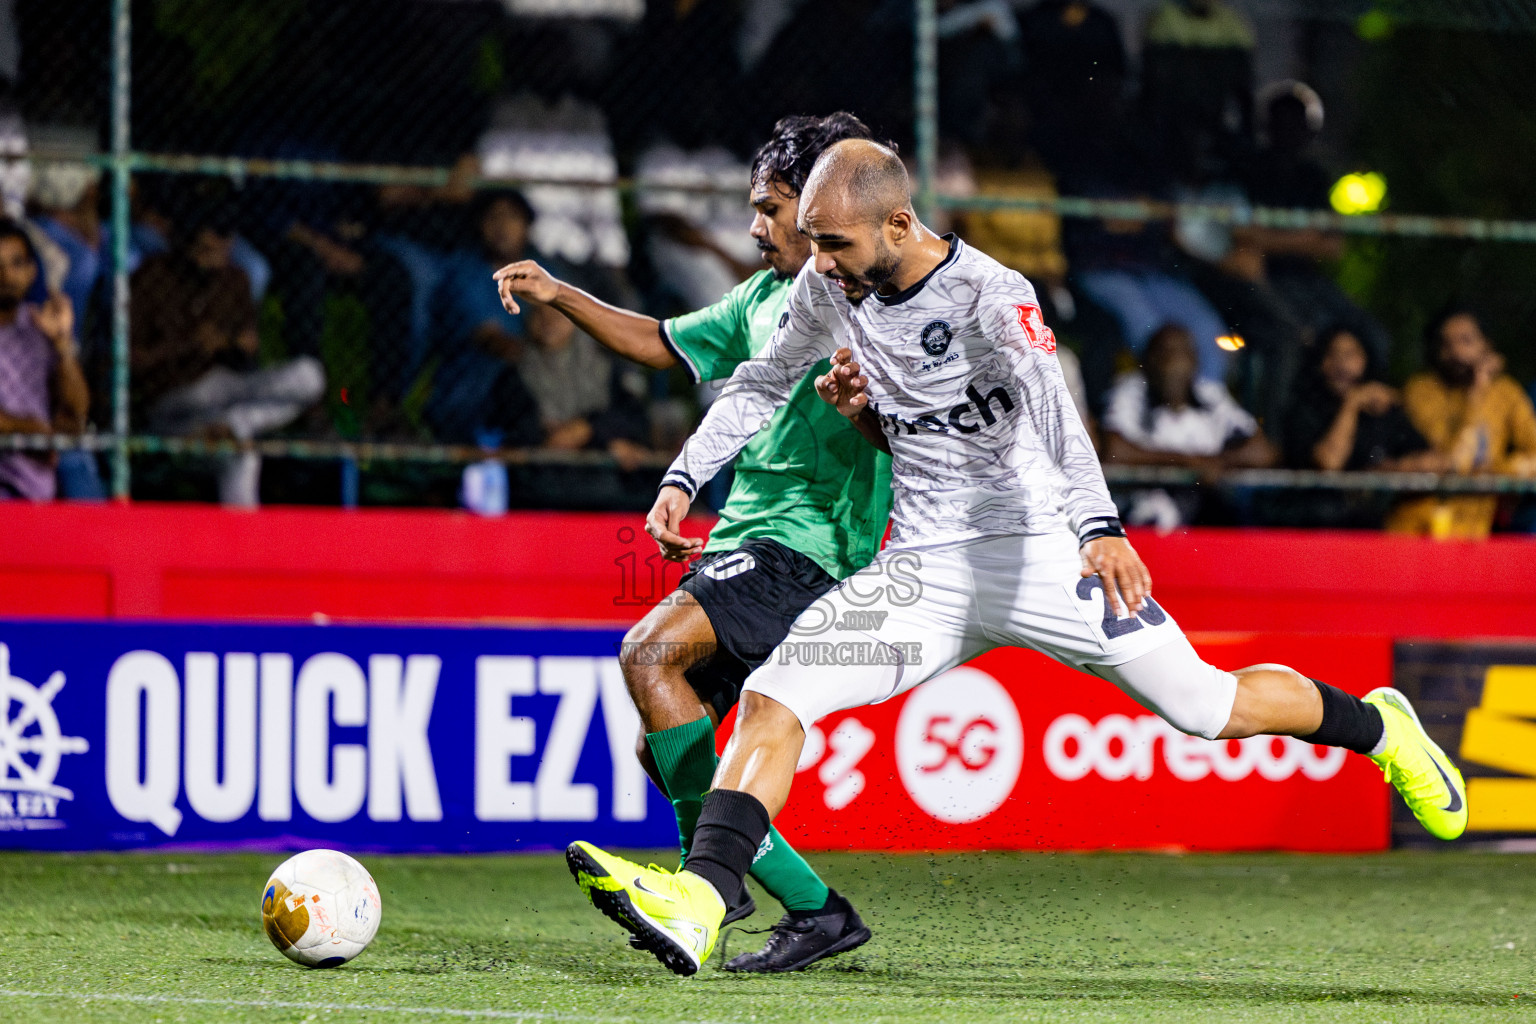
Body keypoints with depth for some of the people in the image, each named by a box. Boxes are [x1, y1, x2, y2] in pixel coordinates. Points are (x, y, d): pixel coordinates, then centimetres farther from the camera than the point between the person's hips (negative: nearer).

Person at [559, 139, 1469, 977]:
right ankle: (698, 903, -22)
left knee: (1209, 706, -2)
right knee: (771, 698, -14)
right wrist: (684, 478, 11)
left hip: (1041, 556, -5)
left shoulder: (991, 299, -18)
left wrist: (1101, 527, -49)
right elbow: (762, 384, 20)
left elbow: (1051, 411, -34)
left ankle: (1375, 724, 26)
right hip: (924, 566, 5)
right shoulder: (829, 291, 2)